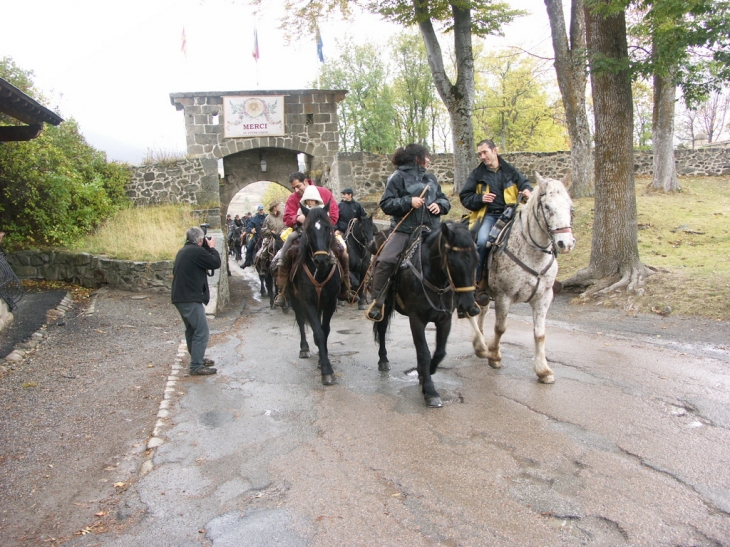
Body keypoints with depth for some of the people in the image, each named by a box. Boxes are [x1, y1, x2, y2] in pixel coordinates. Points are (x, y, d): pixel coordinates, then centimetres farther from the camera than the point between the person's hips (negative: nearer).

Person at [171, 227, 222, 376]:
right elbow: (216, 263, -13)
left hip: (180, 297, 10)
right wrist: (212, 247, 5)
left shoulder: (183, 251, 15)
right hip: (191, 299, -10)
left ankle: (197, 358, 32)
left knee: (192, 330, 20)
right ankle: (196, 366, -6)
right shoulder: (197, 251, -15)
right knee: (201, 332, -7)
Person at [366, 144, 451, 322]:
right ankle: (378, 302, -9)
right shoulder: (398, 177, 0)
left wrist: (440, 205, -1)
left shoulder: (430, 178, 18)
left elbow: (444, 199, 22)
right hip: (404, 229, -5)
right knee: (385, 261, -23)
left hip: (430, 230, 6)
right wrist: (409, 201, -19)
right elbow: (386, 204, -7)